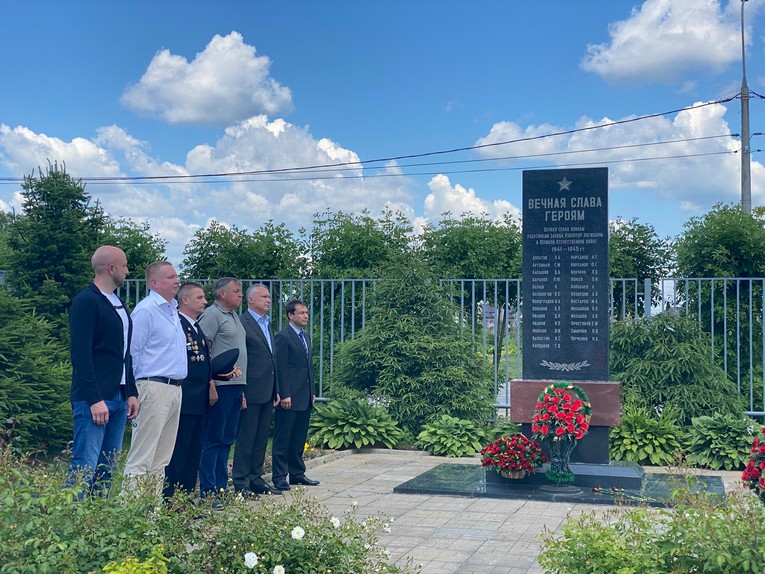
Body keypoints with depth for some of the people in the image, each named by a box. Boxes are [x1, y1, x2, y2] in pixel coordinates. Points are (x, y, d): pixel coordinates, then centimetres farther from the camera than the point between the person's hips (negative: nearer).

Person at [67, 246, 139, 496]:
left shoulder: (118, 303, 18)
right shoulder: (86, 301, -9)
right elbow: (80, 353, -15)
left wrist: (131, 392, 14)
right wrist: (94, 400, -19)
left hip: (119, 397, 9)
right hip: (93, 398, -9)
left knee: (108, 469, 10)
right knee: (84, 467, -9)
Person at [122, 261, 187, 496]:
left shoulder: (172, 310, 18)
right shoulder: (145, 310, -9)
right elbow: (132, 352, -11)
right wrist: (134, 393, -12)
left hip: (175, 389, 9)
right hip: (154, 387, -9)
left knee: (161, 460, 12)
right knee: (141, 459, -7)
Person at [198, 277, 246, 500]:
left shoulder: (234, 317, 21)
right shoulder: (212, 315, -7)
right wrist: (210, 381, -19)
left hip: (236, 385, 9)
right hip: (221, 386, -9)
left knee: (227, 440, 11)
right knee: (213, 440, -5)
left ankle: (220, 488, 16)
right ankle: (207, 491, -1)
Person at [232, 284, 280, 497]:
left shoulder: (268, 324, 18)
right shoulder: (242, 323, -10)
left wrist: (276, 390, 18)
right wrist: (240, 390, -18)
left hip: (267, 392, 9)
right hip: (251, 391, -8)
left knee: (261, 439, 13)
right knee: (246, 438, -2)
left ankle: (256, 479, 21)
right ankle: (241, 484, 5)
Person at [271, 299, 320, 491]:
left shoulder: (306, 336, 18)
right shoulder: (283, 337, -9)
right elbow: (281, 367, -14)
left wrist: (312, 392, 16)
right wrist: (285, 395, -18)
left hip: (305, 398, 8)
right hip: (290, 397, -8)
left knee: (299, 438, 13)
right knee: (283, 438, -2)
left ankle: (297, 473, 21)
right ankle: (279, 476, 3)